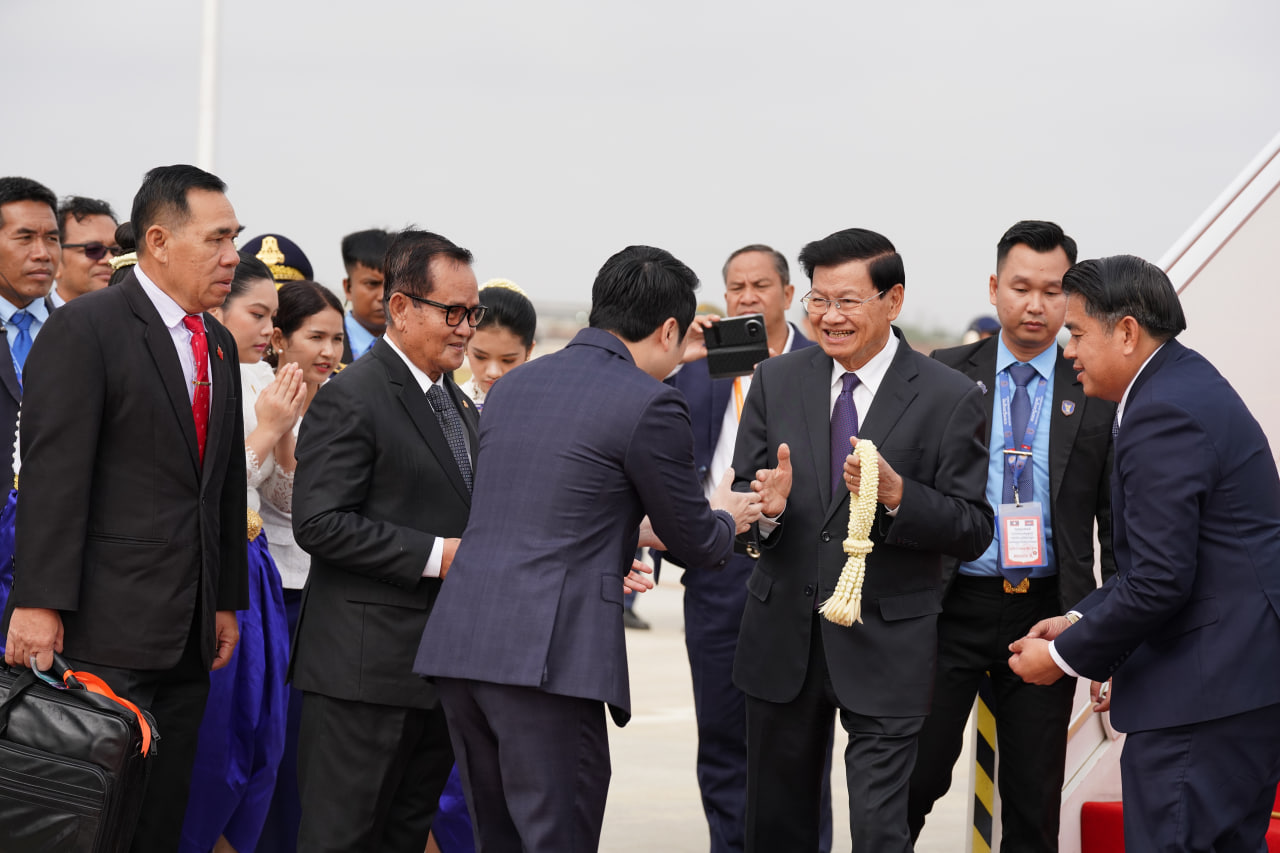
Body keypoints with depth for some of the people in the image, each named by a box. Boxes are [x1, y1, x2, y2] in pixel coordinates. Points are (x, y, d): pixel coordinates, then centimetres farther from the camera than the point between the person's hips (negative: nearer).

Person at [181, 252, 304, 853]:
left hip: (252, 572, 8)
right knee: (210, 747, -3)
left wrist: (287, 430, -3)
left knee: (261, 742, 10)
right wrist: (265, 430, -13)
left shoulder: (261, 381, 9)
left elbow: (285, 497, 14)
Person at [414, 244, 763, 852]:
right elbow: (691, 541, 4)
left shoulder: (512, 386, 17)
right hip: (548, 656, -7)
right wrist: (726, 519, 27)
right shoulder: (649, 404, -5)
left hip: (459, 643, 7)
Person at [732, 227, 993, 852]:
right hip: (782, 635, 4)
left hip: (884, 647, -4)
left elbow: (973, 532, -8)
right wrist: (768, 508, -16)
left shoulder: (949, 399, -6)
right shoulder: (777, 381, 5)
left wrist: (896, 494, -25)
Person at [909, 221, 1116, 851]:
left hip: (1046, 612, 0)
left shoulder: (1096, 392, 3)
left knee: (1034, 799, 8)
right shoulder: (945, 375, 3)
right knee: (917, 775, 0)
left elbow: (1117, 519, 4)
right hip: (952, 607, 0)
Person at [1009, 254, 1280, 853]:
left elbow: (1159, 583, -21)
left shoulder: (1164, 414, -18)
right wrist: (1082, 622, 13)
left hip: (1204, 693, -11)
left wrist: (1065, 657, -9)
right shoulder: (1187, 385, 16)